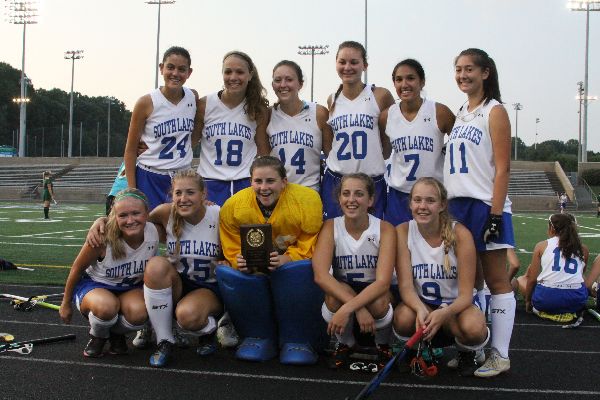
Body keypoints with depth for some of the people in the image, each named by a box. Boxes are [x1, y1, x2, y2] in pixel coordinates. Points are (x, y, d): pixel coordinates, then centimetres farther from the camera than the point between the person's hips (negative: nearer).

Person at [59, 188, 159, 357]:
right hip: (93, 284, -3)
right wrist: (66, 304, -1)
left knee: (138, 313, -31)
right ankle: (98, 337, 0)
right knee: (106, 307, -37)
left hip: (130, 288, 3)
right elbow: (77, 268, -11)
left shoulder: (153, 233, -20)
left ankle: (117, 334, 7)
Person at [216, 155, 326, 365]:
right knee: (227, 274, -27)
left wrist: (286, 259, -35)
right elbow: (232, 250, -3)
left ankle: (298, 341, -16)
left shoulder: (307, 199, -18)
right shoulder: (233, 206, -12)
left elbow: (310, 248, -15)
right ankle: (259, 338, -10)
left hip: (295, 273, -2)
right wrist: (240, 261, -28)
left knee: (303, 269, -36)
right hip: (253, 273, 2)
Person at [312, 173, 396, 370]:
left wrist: (347, 309, -39)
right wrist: (359, 308, -37)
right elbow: (320, 275, -26)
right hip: (341, 292, 1)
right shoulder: (330, 227, -13)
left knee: (379, 304, -34)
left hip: (373, 294, 0)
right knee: (333, 295, -33)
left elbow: (383, 282, -26)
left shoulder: (385, 229, -15)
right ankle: (345, 343, 0)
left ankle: (383, 344, 3)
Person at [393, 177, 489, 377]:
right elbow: (405, 286, -17)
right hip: (420, 304, 1)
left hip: (455, 305, -1)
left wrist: (444, 313, -39)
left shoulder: (460, 234, -17)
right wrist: (420, 309, -39)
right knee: (403, 318, -34)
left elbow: (466, 295, -18)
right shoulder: (403, 232, -11)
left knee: (473, 327, -35)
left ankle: (467, 354, 3)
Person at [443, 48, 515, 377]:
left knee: (496, 279, -1)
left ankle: (500, 355, 5)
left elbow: (502, 167, -10)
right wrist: (445, 206, 13)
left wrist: (495, 213, -17)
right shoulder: (459, 113, 16)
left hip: (485, 205, -7)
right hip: (456, 203, 7)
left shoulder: (494, 111, -4)